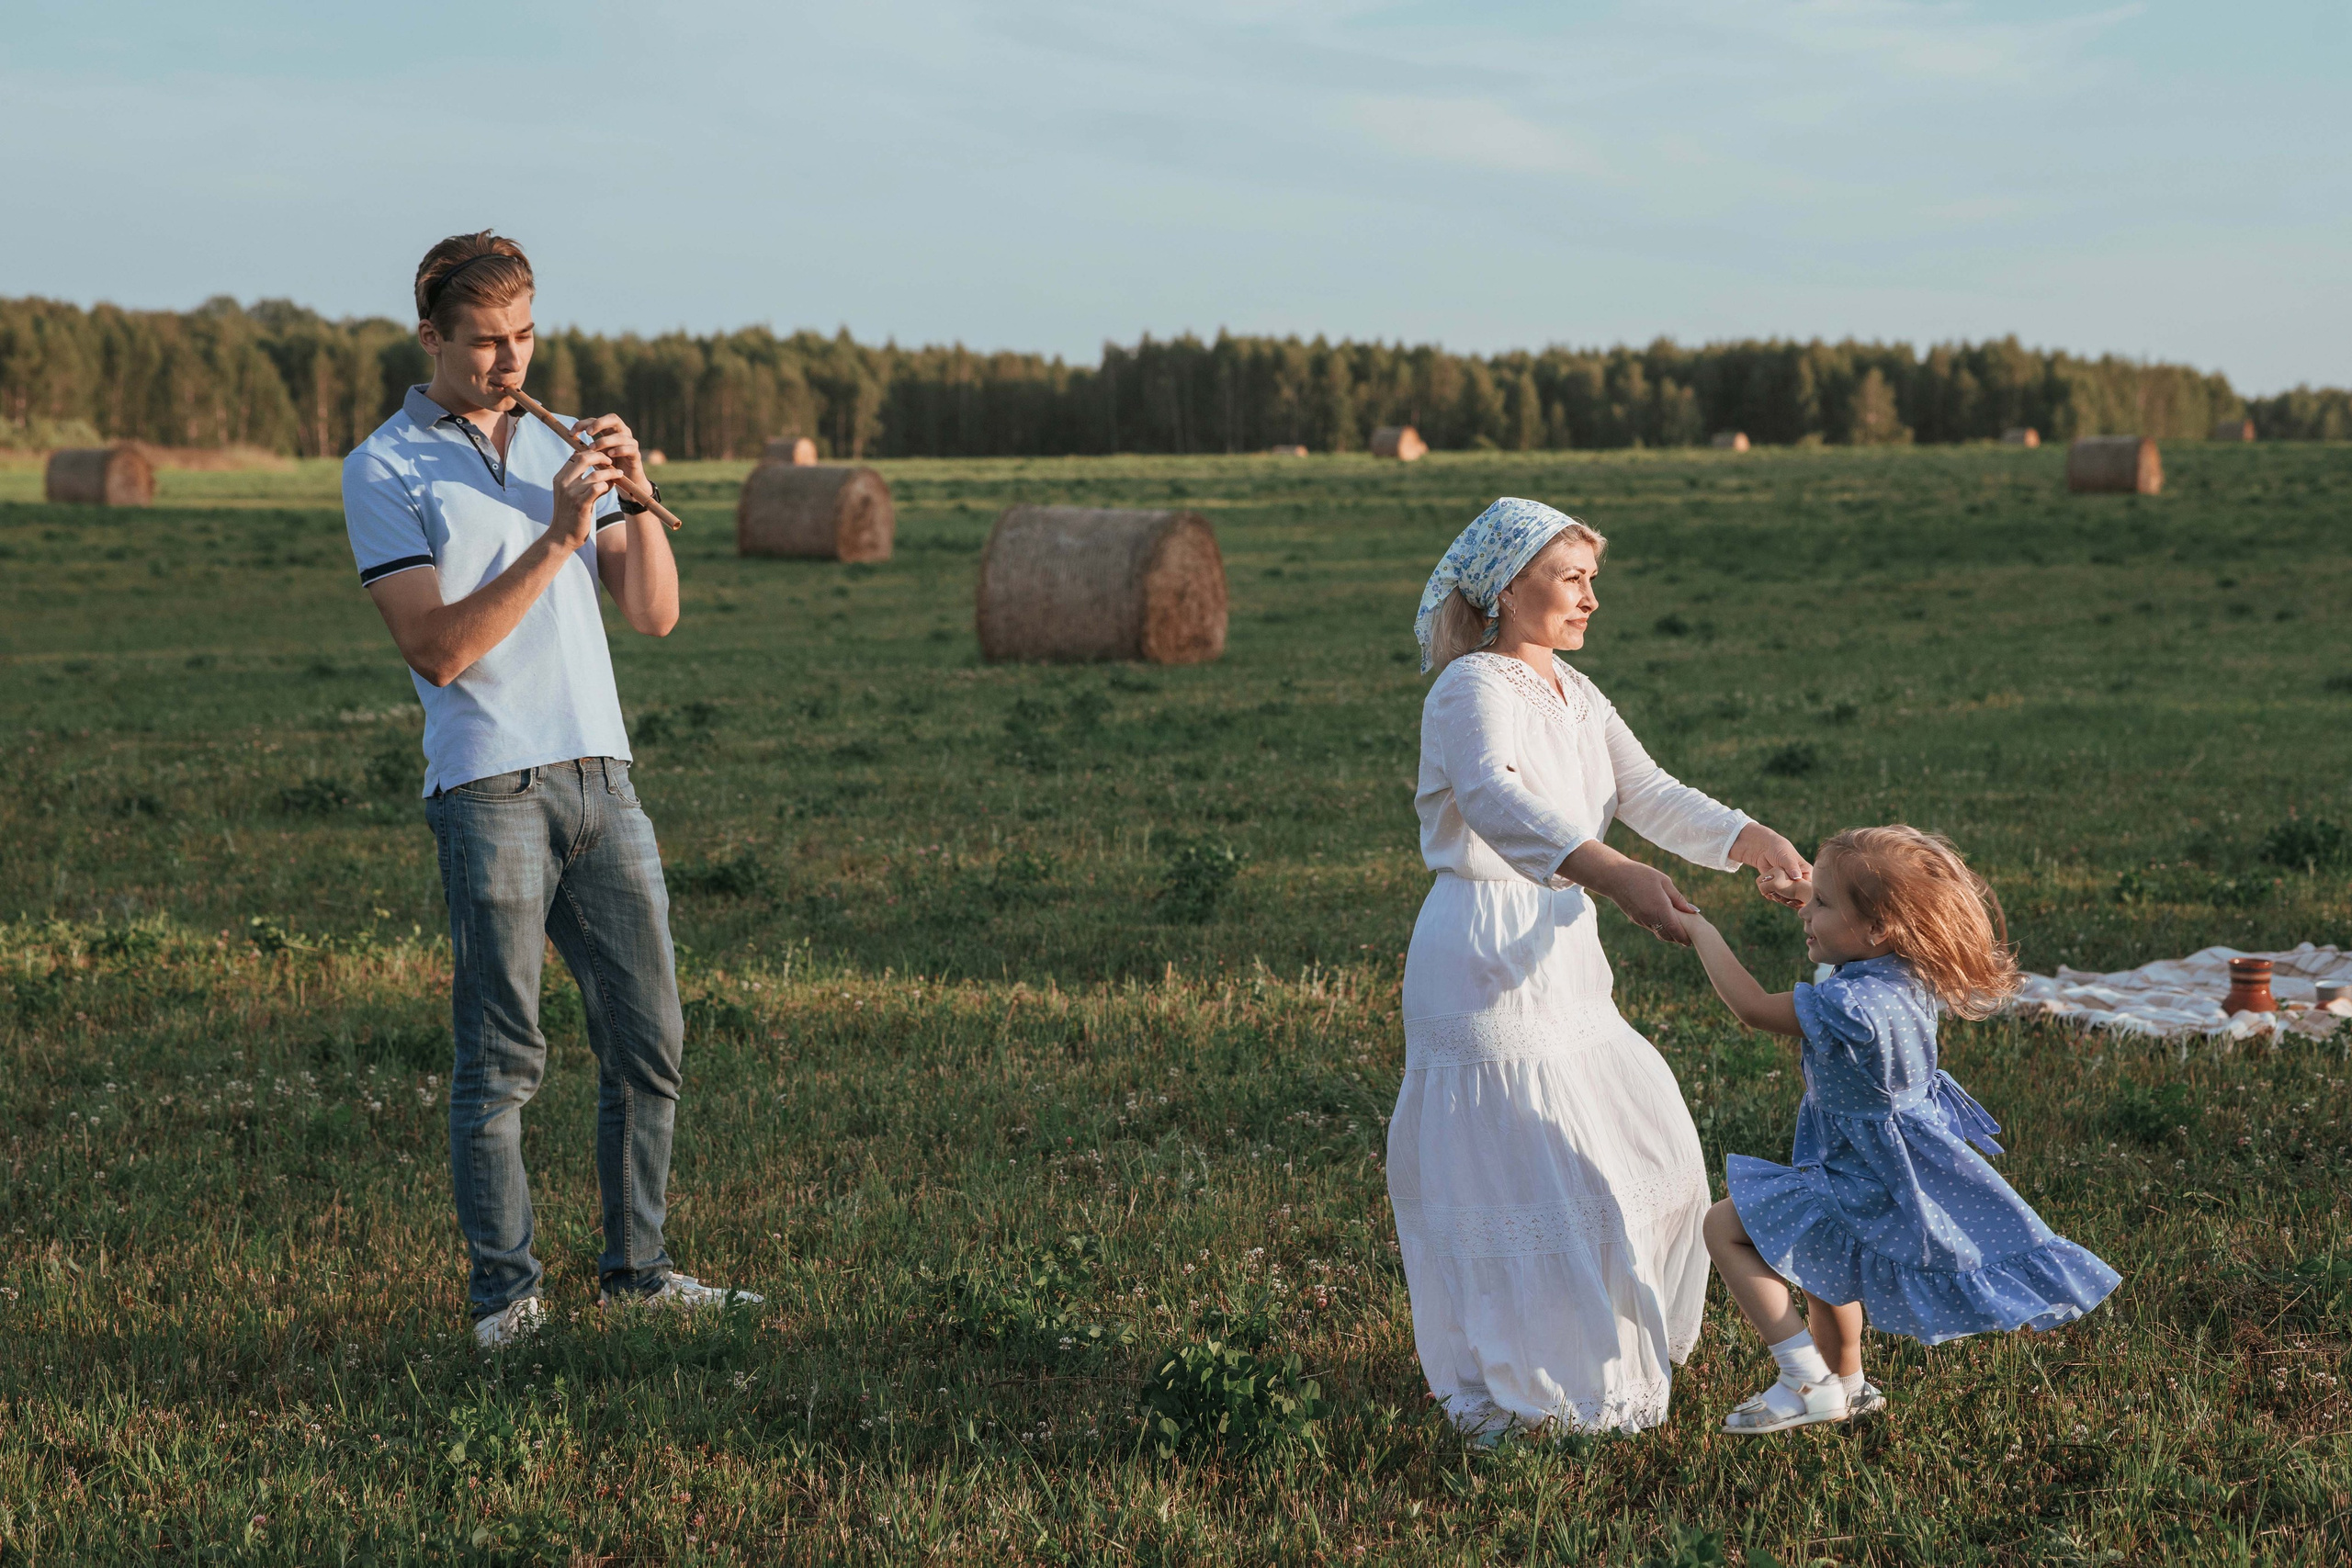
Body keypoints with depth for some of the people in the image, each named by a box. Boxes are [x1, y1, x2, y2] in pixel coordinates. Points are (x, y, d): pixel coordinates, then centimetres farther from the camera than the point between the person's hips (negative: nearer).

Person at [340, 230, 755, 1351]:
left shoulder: (556, 447, 17)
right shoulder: (384, 471, -1)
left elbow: (654, 614, 11)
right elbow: (438, 648, -13)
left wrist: (637, 499, -5)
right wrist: (555, 538, -17)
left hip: (601, 777, 6)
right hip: (489, 788, -6)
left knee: (647, 1038, 8)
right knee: (501, 1055, -4)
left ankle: (635, 1269, 19)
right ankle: (503, 1291, 6)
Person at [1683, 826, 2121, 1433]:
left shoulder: (1848, 1006, -36)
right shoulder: (1912, 973, -8)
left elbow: (1751, 1007, -23)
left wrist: (1699, 929, -12)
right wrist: (1809, 890, 8)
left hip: (1868, 1190, -9)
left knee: (1725, 1227, -5)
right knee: (1819, 1264, 31)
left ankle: (1808, 1382, -3)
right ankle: (1847, 1385, 51)